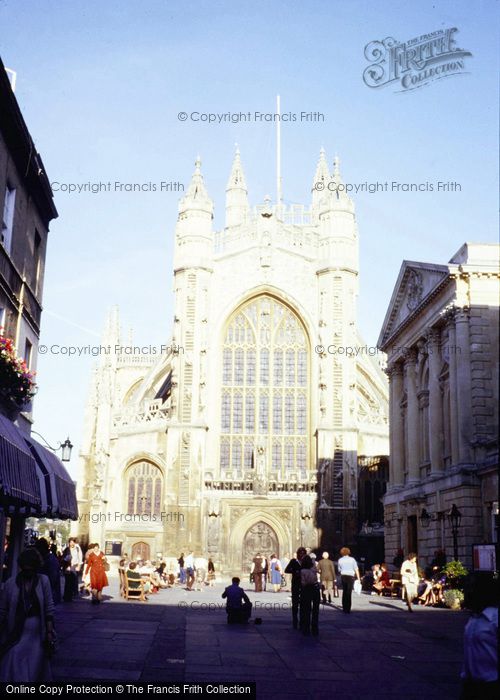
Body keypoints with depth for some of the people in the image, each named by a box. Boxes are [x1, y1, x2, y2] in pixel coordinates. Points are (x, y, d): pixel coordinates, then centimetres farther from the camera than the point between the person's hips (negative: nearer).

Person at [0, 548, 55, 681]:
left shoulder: (43, 580, -4)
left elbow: (49, 609, -2)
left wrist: (50, 632, -5)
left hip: (37, 636, 1)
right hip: (15, 635, 0)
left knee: (35, 672, 11)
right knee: (15, 673, -2)